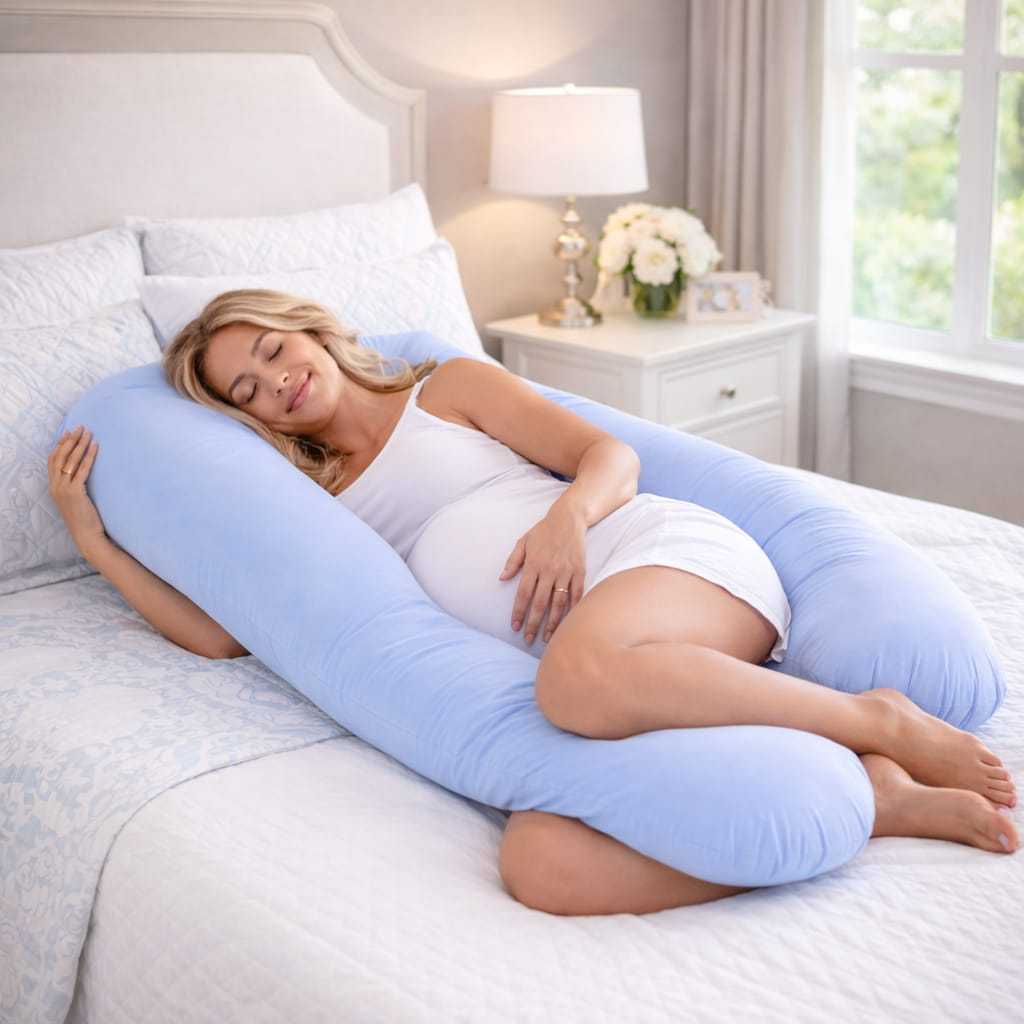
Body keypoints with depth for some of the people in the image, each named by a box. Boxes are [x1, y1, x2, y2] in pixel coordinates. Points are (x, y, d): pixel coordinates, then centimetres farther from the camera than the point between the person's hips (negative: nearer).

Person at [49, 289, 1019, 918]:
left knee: (583, 675, -42)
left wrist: (567, 513, -12)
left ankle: (881, 723, -21)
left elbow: (612, 454, 10)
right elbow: (219, 631, 17)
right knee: (542, 865, -32)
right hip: (589, 654, 3)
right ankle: (877, 799, -25)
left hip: (666, 549, -3)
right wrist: (92, 533, 15)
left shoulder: (447, 387, 20)